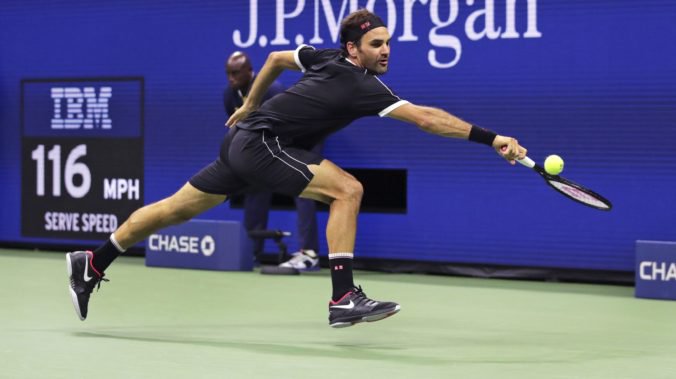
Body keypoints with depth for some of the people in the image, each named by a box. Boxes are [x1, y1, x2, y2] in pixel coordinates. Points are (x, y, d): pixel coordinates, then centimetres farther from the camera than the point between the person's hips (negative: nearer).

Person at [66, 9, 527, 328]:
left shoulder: (326, 58, 5)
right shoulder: (361, 87, -19)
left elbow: (277, 57, 22)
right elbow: (427, 118, -27)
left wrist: (250, 105, 35)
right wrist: (491, 138, -29)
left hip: (244, 136, 9)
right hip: (260, 144, -9)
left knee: (177, 208, 17)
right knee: (347, 189, -16)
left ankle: (91, 266, 27)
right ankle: (344, 299, -17)